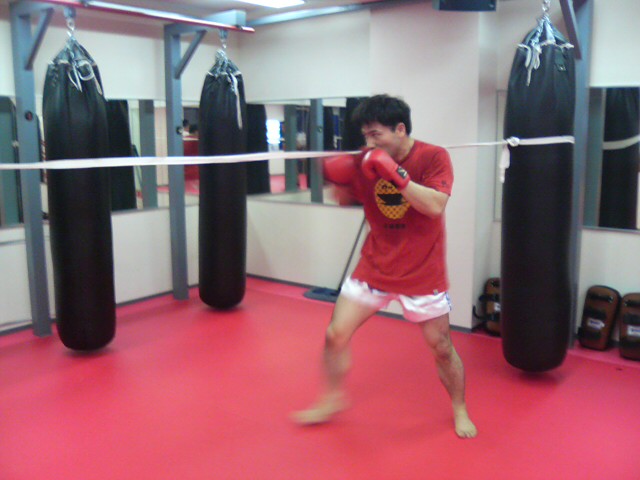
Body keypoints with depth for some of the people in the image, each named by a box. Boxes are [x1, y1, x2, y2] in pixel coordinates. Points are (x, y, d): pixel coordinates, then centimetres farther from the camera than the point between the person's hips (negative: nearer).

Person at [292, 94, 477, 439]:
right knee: (335, 335, 1)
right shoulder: (363, 162, -4)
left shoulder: (433, 157, -13)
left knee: (441, 347, 9)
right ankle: (332, 399, 25)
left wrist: (395, 173, -32)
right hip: (374, 269, 3)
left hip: (423, 274, -3)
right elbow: (344, 199, 11)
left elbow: (435, 206, -26)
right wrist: (335, 177, -10)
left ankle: (460, 410, 35)